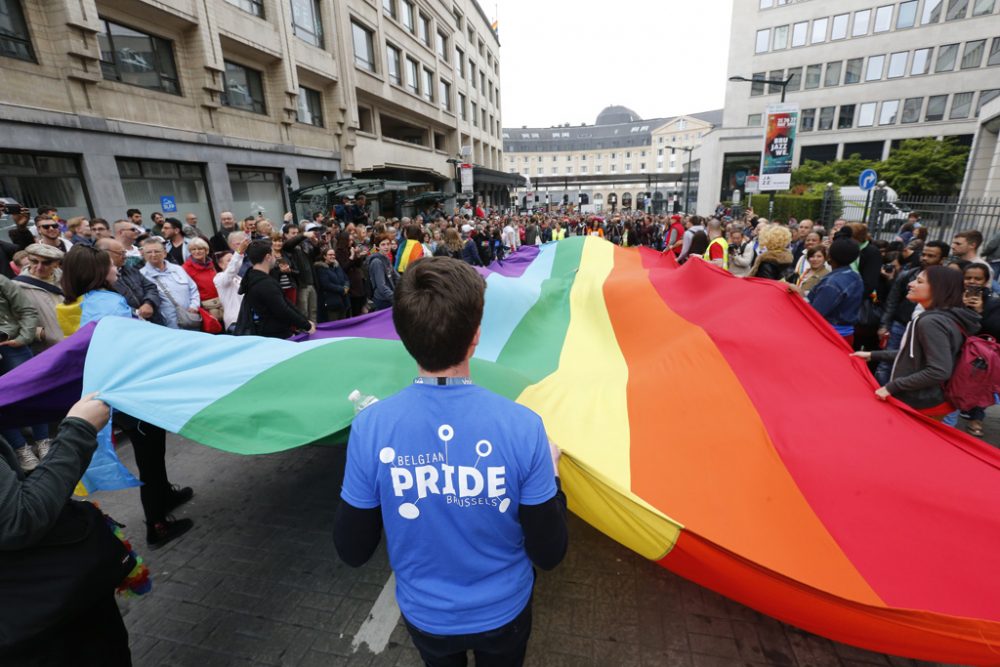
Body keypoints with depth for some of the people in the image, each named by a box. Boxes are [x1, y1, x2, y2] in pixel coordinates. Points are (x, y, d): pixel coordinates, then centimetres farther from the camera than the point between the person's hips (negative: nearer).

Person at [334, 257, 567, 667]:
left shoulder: (370, 427, -27)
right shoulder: (523, 426, -29)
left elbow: (352, 552, -13)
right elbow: (549, 554, -18)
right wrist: (551, 473, -4)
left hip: (425, 614, 1)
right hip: (504, 612, 0)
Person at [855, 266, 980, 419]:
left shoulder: (931, 322, -23)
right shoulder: (936, 317, 9)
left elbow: (939, 371, -28)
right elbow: (912, 354, 17)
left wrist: (892, 387, -24)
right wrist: (873, 355, 13)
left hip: (921, 406, -10)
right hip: (925, 401, 10)